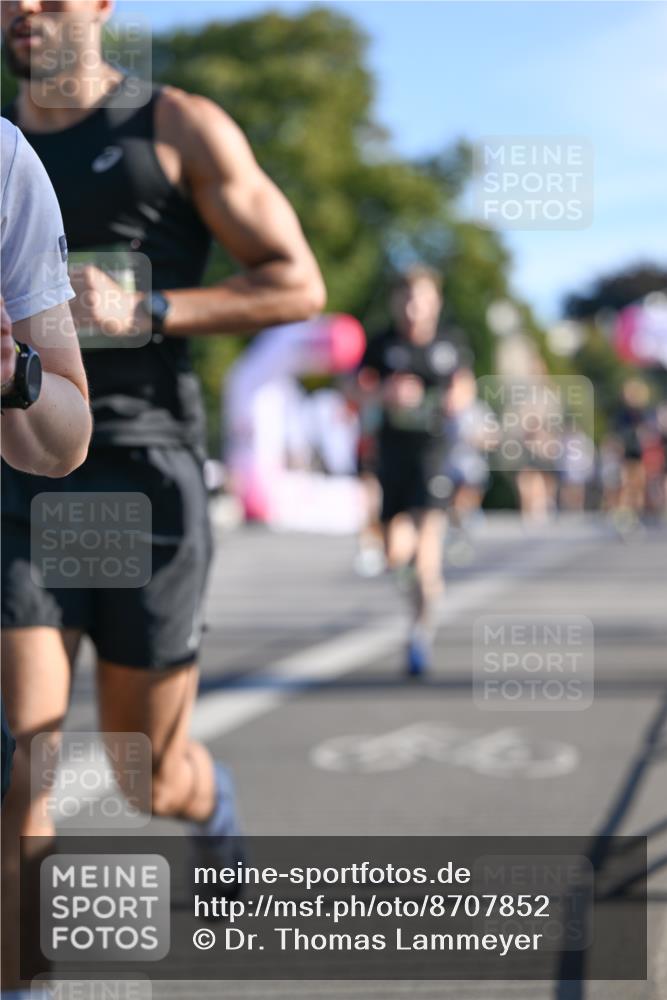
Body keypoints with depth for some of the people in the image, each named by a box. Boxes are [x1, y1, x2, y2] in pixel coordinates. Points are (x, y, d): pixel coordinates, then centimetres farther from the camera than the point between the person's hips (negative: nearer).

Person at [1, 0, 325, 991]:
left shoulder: (179, 127, 1)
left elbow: (299, 283, -3)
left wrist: (143, 313, -16)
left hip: (146, 475, -2)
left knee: (151, 776, 11)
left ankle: (216, 809, 48)